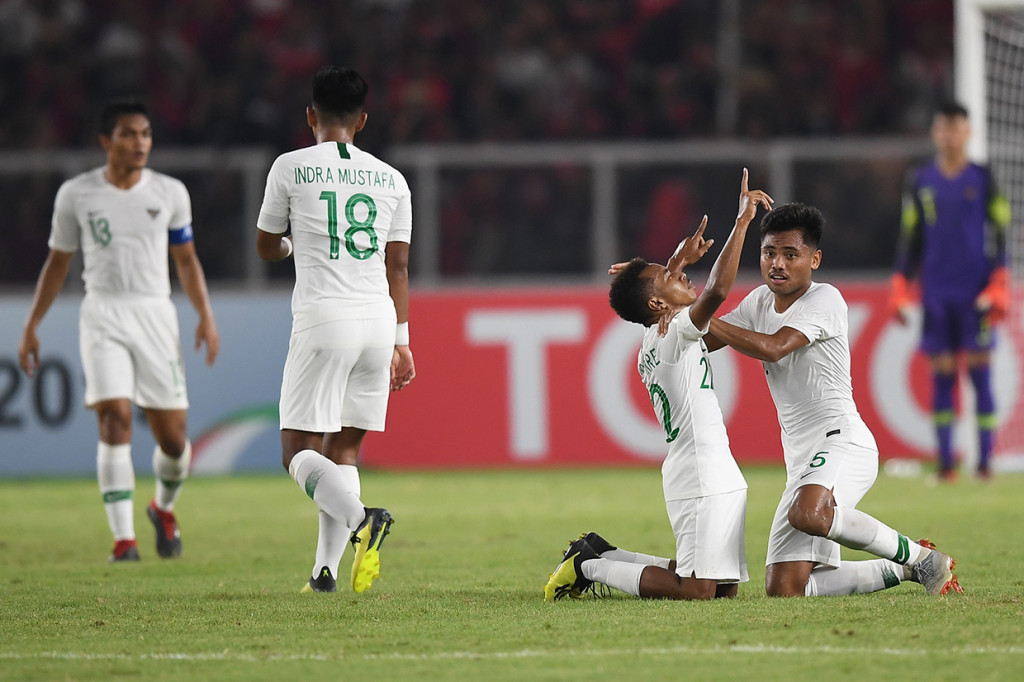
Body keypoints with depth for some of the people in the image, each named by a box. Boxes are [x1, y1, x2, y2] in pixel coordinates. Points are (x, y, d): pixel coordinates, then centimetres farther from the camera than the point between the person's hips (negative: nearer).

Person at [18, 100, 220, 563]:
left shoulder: (169, 193, 6)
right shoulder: (76, 194, 3)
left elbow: (185, 259, 16)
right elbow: (57, 262, 12)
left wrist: (205, 316, 4)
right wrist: (31, 325, 10)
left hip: (155, 313, 2)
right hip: (103, 313, -2)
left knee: (172, 435, 0)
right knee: (115, 419, -18)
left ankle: (164, 508, 32)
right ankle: (123, 539, -17)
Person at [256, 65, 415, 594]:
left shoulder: (291, 168, 1)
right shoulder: (390, 179, 11)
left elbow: (267, 248, 14)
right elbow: (398, 267, 12)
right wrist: (401, 342, 17)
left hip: (323, 319, -4)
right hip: (379, 320, 4)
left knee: (299, 451, -3)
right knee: (344, 448, 12)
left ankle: (361, 519, -30)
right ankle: (326, 570, 5)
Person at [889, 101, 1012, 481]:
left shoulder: (983, 180, 4)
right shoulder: (920, 183, 10)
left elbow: (999, 236, 3)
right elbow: (910, 240, 13)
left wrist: (998, 289, -6)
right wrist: (900, 290, 6)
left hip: (976, 294, -2)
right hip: (937, 296, 2)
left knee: (980, 375, -5)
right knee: (941, 377, 0)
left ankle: (985, 461, -1)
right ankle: (945, 462, 3)